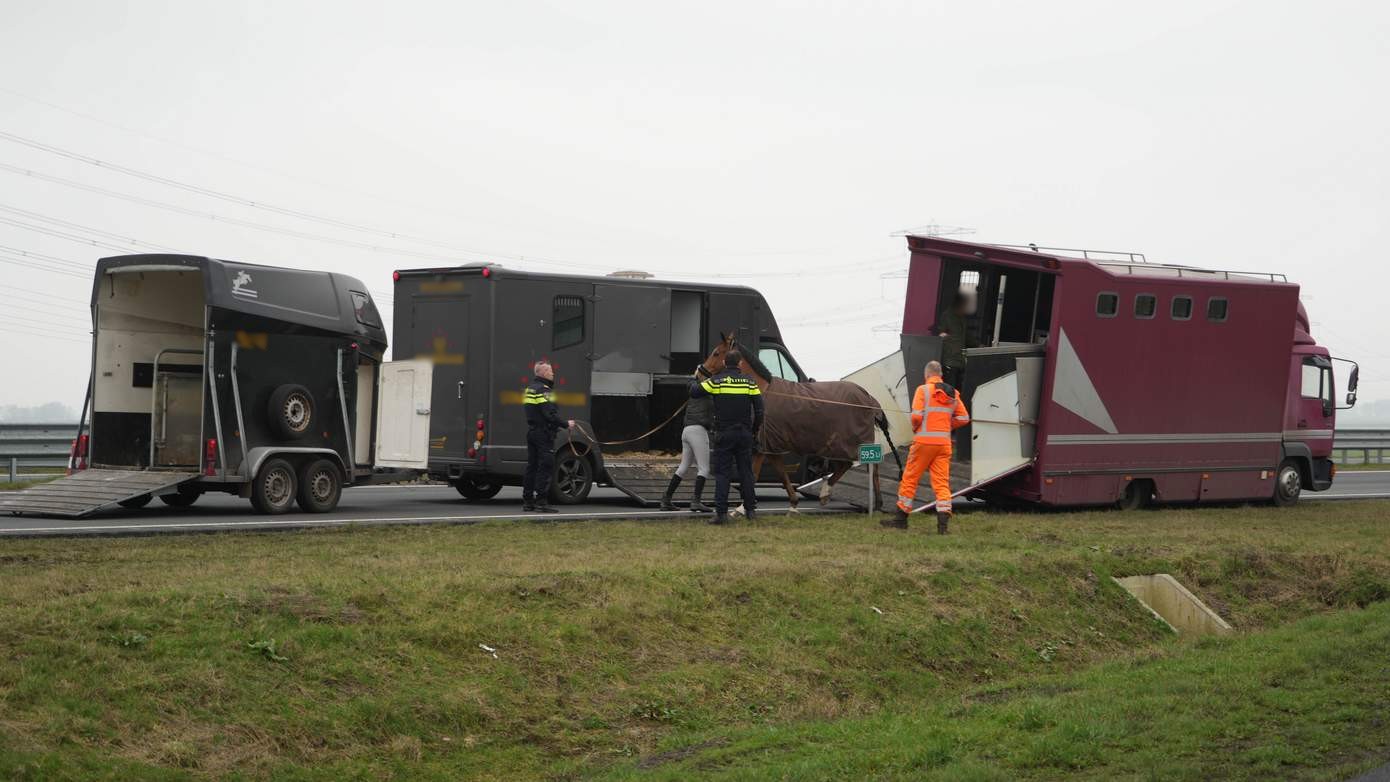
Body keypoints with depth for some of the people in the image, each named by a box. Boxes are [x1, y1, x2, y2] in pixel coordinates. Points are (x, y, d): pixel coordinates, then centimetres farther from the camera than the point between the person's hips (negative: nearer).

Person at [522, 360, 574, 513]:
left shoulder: (530, 388, 15)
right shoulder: (543, 390, -15)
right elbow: (550, 414, -21)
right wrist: (565, 423, -11)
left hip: (532, 431, 10)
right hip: (543, 434, -10)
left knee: (531, 466, 12)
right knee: (545, 468, -7)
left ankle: (527, 501, 15)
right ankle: (541, 502, -9)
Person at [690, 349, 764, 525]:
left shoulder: (716, 381, -5)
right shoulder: (749, 382, 2)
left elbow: (694, 392, 1)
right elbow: (759, 410, 2)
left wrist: (694, 381, 24)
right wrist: (755, 431, 15)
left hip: (723, 434, -2)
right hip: (744, 433, 2)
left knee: (722, 473, -2)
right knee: (746, 472, 12)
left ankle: (721, 513, -10)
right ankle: (750, 509, 17)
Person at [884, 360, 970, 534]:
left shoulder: (923, 390, -6)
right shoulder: (952, 393, 10)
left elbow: (916, 415, -15)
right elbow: (964, 418, 11)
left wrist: (914, 428, 5)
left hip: (924, 441, -4)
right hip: (944, 442, 4)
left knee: (909, 479, 7)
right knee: (942, 482, 2)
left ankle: (901, 518, 14)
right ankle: (944, 522, -9)